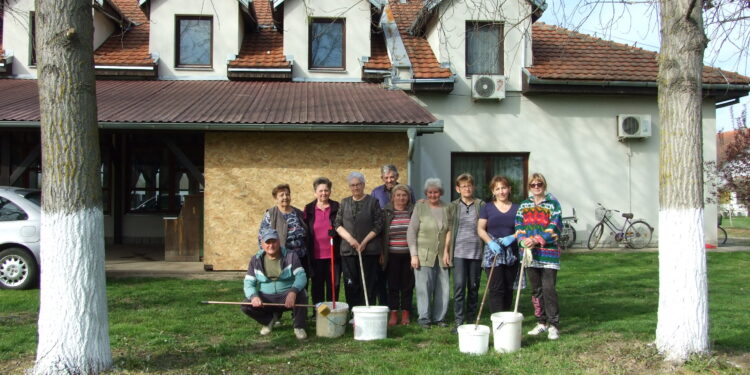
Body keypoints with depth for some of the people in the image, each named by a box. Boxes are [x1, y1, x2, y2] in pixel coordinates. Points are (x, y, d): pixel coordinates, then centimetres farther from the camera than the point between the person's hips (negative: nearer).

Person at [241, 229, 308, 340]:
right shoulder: (256, 260, 1)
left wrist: (293, 292, -38)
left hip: (287, 296, -2)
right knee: (246, 306, -22)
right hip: (266, 298, 2)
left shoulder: (290, 256, -6)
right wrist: (254, 296, -27)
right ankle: (269, 320, 9)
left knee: (300, 295, -34)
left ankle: (299, 326, -9)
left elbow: (301, 276, -17)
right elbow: (249, 283, -4)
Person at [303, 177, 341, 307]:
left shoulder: (336, 207, 5)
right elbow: (305, 232, 7)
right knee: (317, 287, 7)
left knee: (333, 286, 4)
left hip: (333, 255, 0)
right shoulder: (309, 209, 6)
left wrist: (336, 232, -15)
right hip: (316, 256, 0)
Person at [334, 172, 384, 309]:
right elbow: (337, 224, 9)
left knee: (368, 285, -2)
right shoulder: (344, 202, 13)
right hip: (348, 250, 3)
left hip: (369, 250, -3)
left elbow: (378, 226, -1)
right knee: (351, 285, 1)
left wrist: (364, 242, -9)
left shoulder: (373, 202, 4)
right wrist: (350, 239, -7)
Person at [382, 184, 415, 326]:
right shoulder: (386, 212, 4)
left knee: (408, 285, 5)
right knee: (393, 286, 3)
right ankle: (393, 314, 11)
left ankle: (405, 314, 15)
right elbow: (382, 233, 5)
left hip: (409, 255, 0)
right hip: (393, 255, 0)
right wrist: (382, 253, 0)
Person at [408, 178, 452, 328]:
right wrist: (414, 255, -7)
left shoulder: (446, 208, 7)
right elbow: (411, 231, -1)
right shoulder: (420, 207, 0)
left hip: (442, 255, 3)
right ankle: (424, 318, 6)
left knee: (443, 287, 4)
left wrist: (448, 252, 3)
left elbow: (450, 232, 10)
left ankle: (439, 317, 17)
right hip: (424, 255, -3)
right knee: (424, 286, -4)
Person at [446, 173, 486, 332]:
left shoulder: (481, 205, 6)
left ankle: (471, 320, 19)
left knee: (474, 287, 8)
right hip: (459, 252, -1)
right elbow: (449, 230, 9)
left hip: (476, 252, 1)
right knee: (459, 286, -8)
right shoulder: (452, 207, 7)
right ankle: (459, 322, -6)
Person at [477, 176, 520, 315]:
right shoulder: (488, 208, 6)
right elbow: (480, 228, 2)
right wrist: (490, 242, -14)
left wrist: (512, 237, -11)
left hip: (511, 253, 2)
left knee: (508, 288, 6)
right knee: (496, 288, -9)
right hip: (493, 252, -2)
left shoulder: (517, 208, 10)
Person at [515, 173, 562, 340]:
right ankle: (541, 323, 20)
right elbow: (519, 226, 4)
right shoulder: (524, 206, 12)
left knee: (549, 289, -9)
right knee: (536, 289, 10)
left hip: (548, 252, -4)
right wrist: (524, 240, -16)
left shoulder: (553, 204, -1)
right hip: (530, 252, 4)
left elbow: (554, 227, -10)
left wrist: (537, 239, -21)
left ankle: (554, 325, -2)